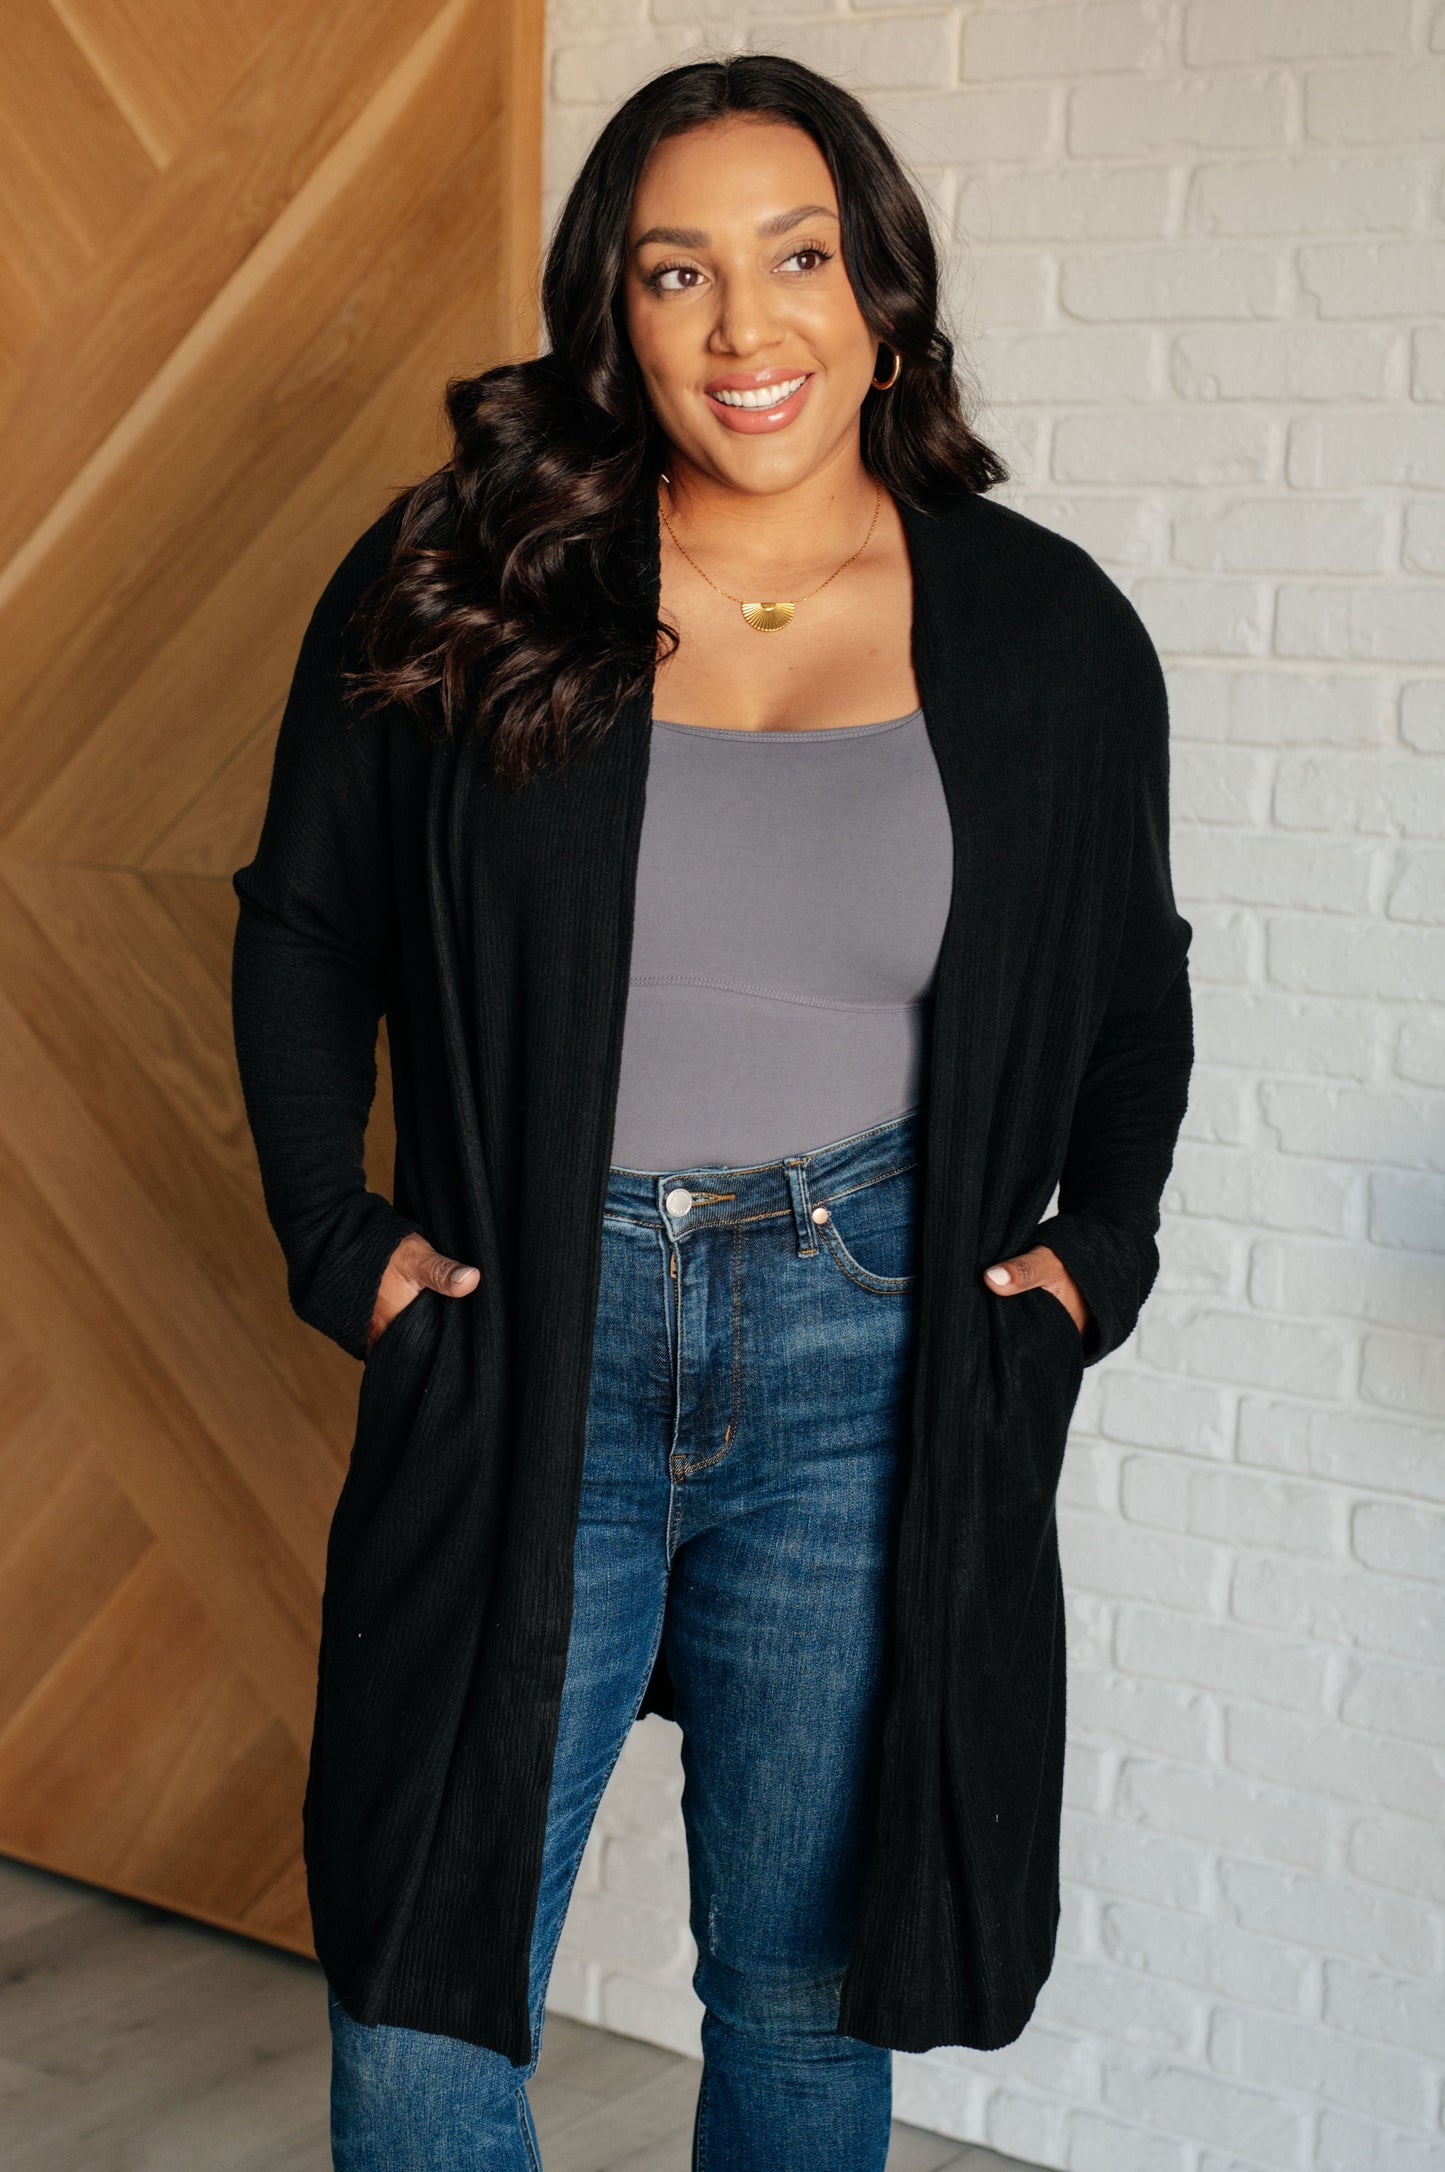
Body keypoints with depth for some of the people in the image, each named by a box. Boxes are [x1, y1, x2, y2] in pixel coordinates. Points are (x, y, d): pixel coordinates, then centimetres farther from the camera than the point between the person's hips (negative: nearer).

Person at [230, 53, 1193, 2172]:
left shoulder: (1047, 634, 2)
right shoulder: (458, 589, -2)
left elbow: (1135, 994, 16)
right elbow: (303, 929, 9)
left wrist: (1098, 1248, 4)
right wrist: (338, 1239, 0)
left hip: (872, 1358, 1)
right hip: (526, 1354, 0)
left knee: (804, 1978, 14)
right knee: (425, 1982, 5)